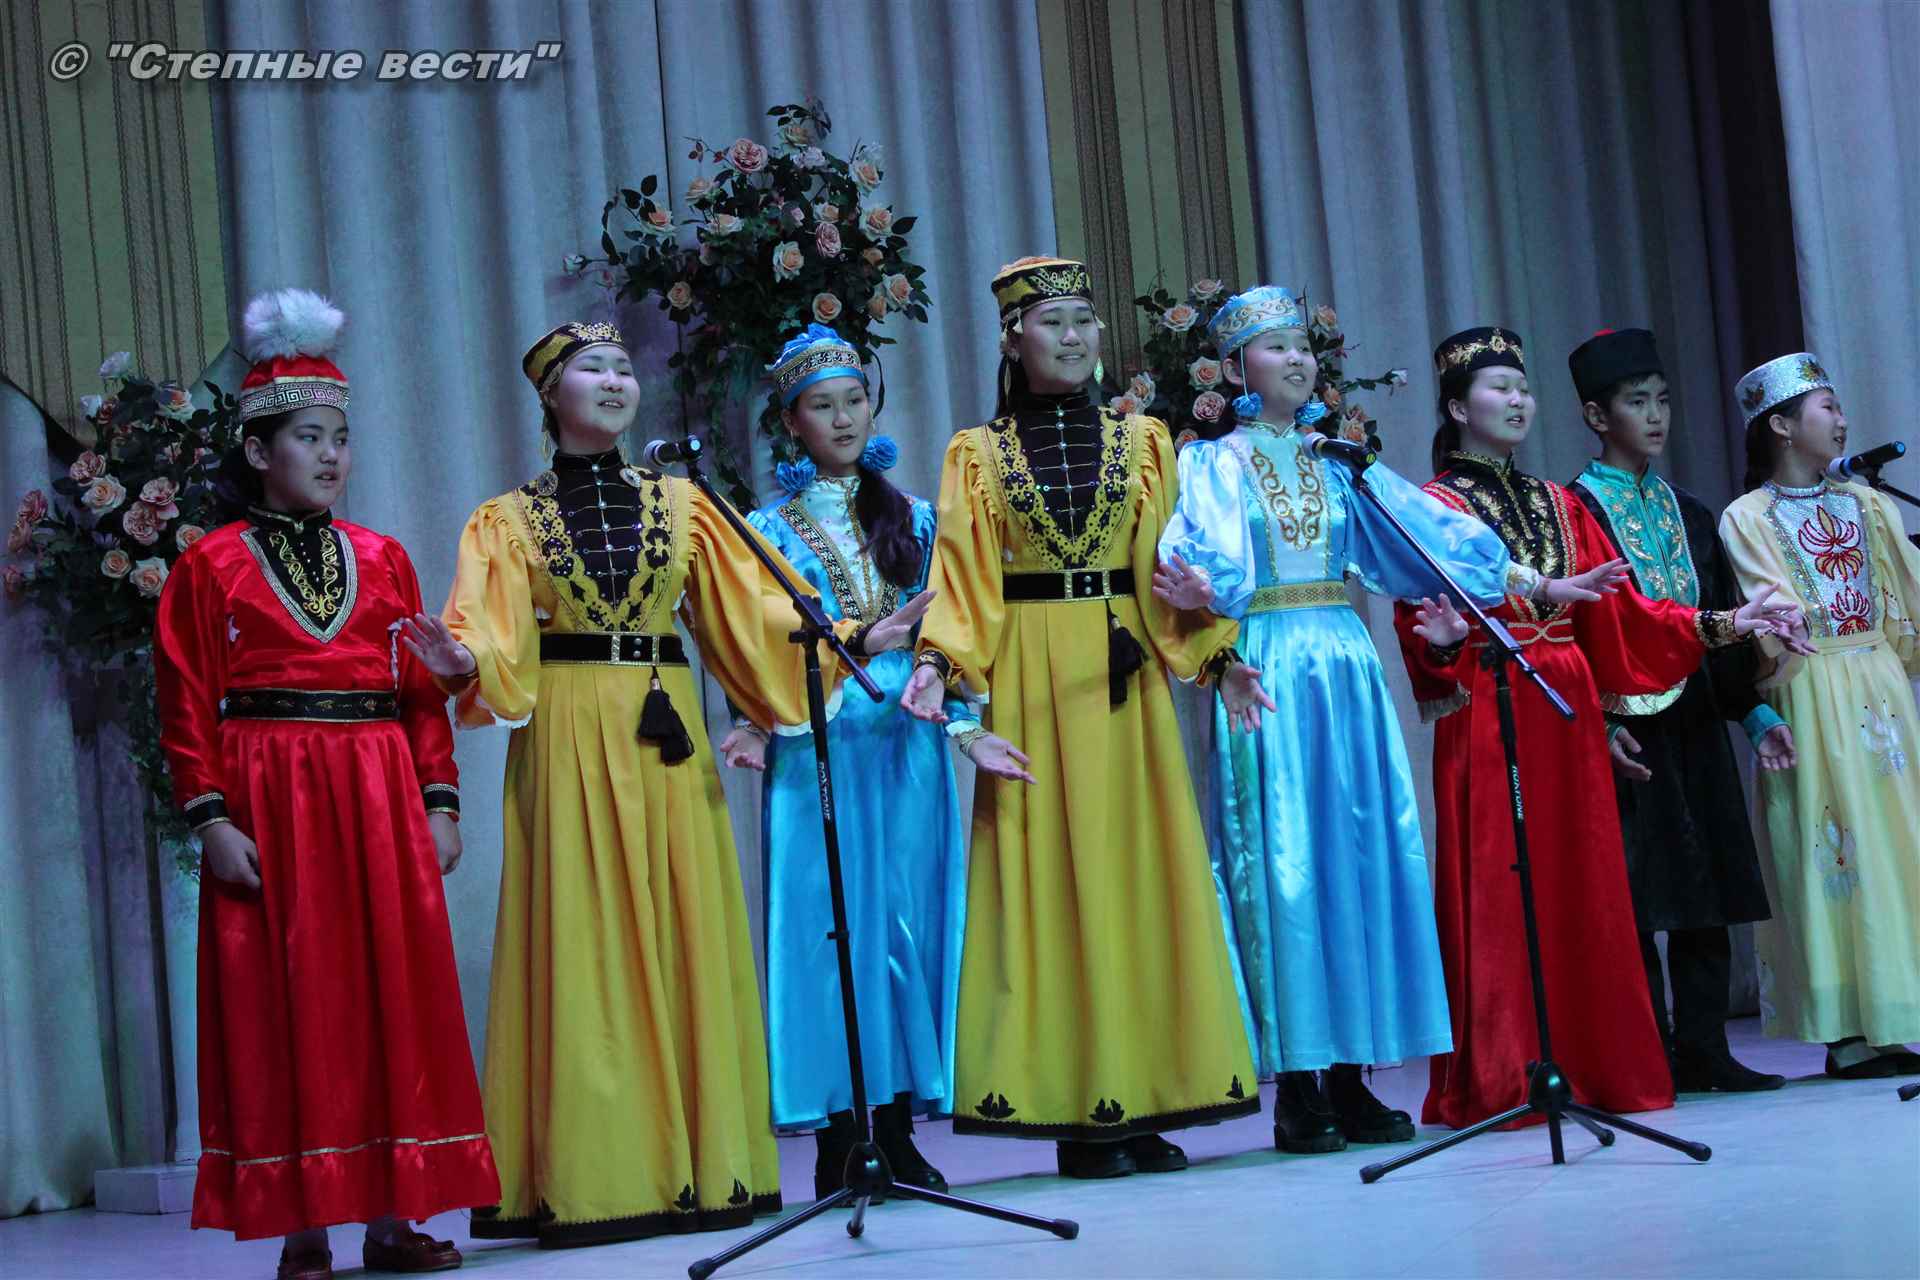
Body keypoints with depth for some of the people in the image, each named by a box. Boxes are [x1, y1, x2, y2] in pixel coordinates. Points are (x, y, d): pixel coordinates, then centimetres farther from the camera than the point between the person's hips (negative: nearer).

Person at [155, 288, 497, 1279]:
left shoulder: (382, 560, 13)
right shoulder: (209, 567, 3)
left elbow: (423, 693, 10)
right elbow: (187, 706, -3)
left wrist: (439, 801, 3)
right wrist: (210, 818, -11)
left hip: (382, 804, 4)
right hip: (269, 809, -3)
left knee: (394, 997, 3)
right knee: (288, 1007, -2)